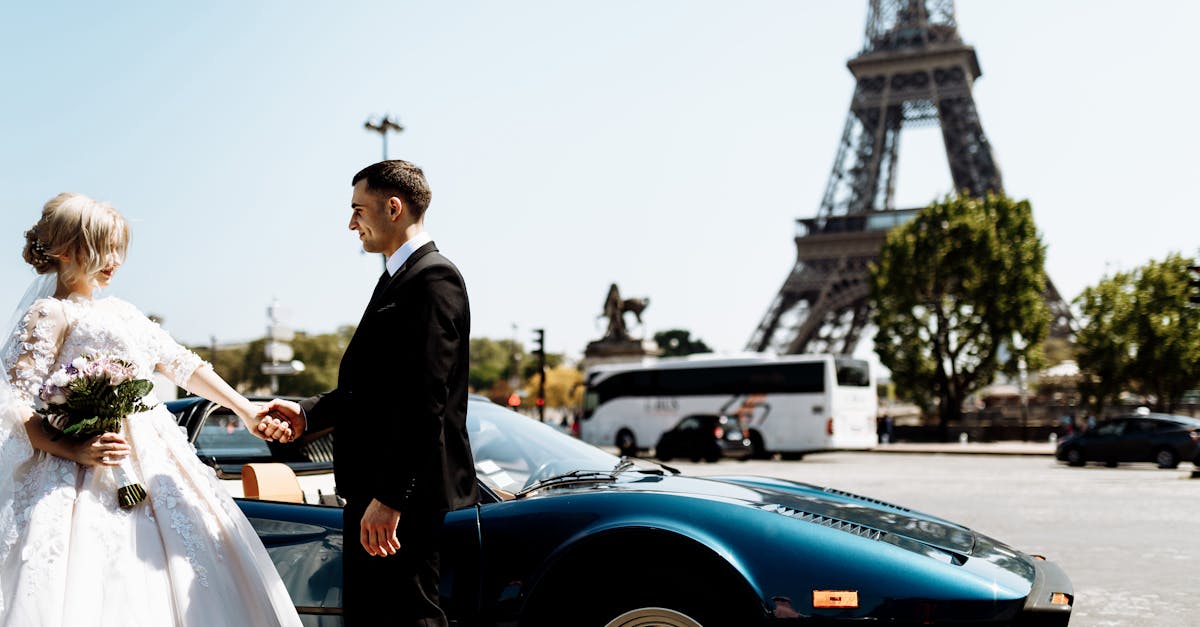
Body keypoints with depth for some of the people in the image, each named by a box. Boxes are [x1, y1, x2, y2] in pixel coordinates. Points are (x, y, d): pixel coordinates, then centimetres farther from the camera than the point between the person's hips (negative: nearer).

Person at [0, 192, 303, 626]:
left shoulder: (121, 313, 18)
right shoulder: (48, 315, -3)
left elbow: (185, 366, 19)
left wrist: (247, 412, 15)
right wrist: (75, 451, -22)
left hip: (153, 465, 7)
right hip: (90, 477, -7)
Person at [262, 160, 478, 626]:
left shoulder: (434, 277, -14)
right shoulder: (397, 280, 19)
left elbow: (425, 399, -22)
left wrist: (389, 497, -23)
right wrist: (309, 414, 6)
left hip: (407, 495, -10)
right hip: (374, 489, 10)